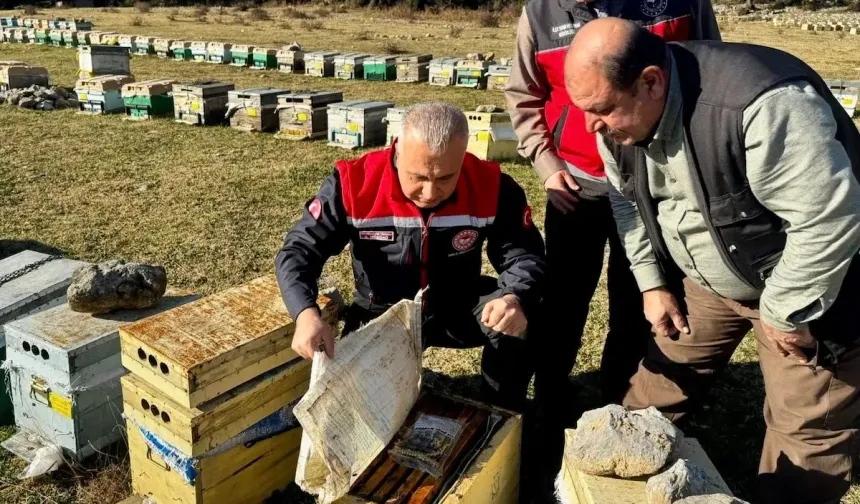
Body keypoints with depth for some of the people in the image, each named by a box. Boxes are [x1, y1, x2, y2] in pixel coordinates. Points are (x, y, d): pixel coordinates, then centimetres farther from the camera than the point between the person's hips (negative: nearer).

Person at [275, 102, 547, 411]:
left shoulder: (492, 187, -20)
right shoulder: (354, 184, -23)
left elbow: (523, 254, -15)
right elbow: (299, 250, -21)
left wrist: (515, 298, -40)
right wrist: (306, 313, -43)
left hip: (459, 307, 1)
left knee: (519, 320, -26)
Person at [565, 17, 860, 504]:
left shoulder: (761, 107, -38)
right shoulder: (622, 114, -11)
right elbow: (628, 200, 6)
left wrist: (785, 312, -22)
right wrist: (653, 282, 3)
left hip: (801, 285, -6)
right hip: (707, 278, 7)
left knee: (807, 433, 0)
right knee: (661, 379, 15)